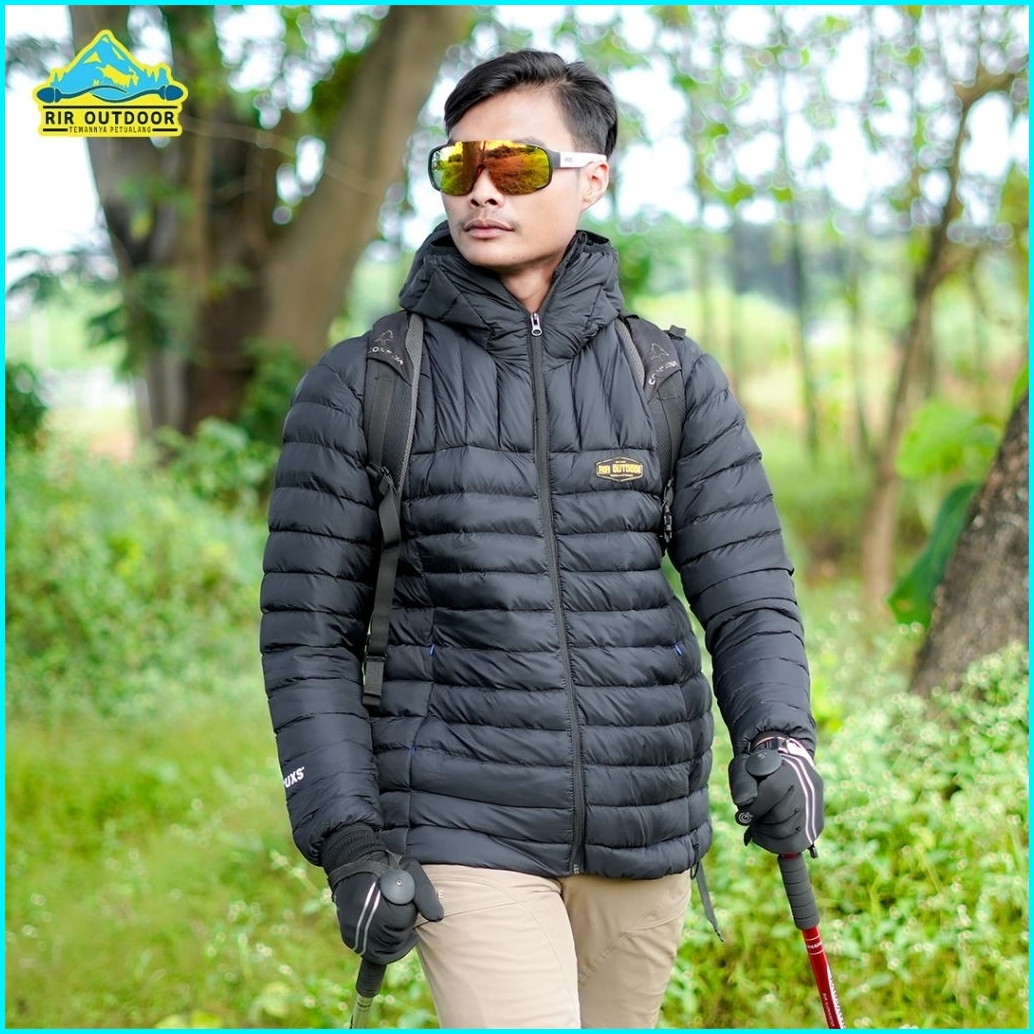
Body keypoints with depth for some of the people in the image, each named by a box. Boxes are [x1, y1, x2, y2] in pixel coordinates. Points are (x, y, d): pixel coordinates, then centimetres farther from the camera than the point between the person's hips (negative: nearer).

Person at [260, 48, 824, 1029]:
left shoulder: (677, 382, 4)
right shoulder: (358, 387, -1)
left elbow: (747, 594, 2)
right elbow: (308, 634, 0)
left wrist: (778, 739, -17)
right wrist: (347, 839, -8)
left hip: (647, 832, 3)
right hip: (464, 830, -3)